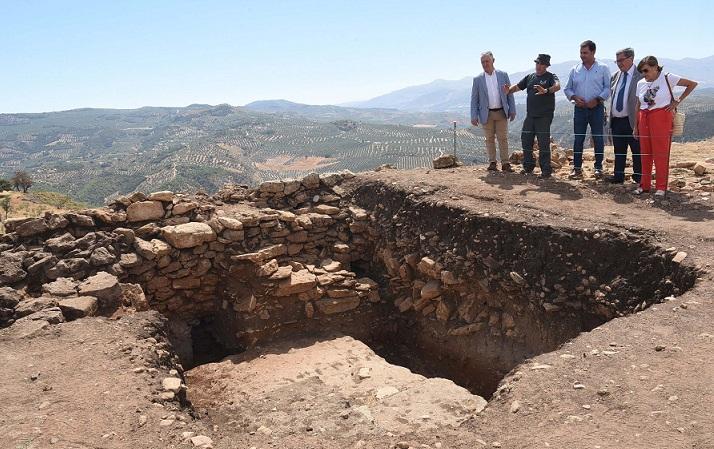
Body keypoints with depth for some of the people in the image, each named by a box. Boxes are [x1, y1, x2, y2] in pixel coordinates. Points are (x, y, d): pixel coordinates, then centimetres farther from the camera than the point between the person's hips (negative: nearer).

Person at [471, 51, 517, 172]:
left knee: (503, 138, 1)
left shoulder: (503, 75, 5)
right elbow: (474, 99, 2)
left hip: (501, 112, 0)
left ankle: (505, 163, 4)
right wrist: (474, 116, -4)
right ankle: (492, 162, 13)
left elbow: (509, 94, 6)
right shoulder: (478, 79, 2)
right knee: (490, 139, 5)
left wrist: (512, 110, 1)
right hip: (487, 114, 0)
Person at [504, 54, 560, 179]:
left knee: (543, 143, -6)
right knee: (526, 140, 9)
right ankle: (528, 166, 23)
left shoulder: (550, 77, -3)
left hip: (544, 116, -6)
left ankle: (546, 170, 0)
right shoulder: (529, 77, 15)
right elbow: (517, 87, 15)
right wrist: (509, 90, -9)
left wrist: (546, 91, -43)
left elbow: (557, 86, -23)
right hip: (530, 116, 6)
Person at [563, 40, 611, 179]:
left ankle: (598, 167, 11)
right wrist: (574, 97, -8)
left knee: (598, 138, 2)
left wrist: (597, 99, -14)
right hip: (580, 109, 2)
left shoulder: (602, 69, 2)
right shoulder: (574, 70, 9)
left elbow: (608, 87, 0)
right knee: (578, 139, 2)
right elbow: (567, 89, 11)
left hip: (597, 108, -2)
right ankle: (577, 168, 8)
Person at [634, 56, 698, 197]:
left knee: (661, 153, -3)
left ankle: (661, 187, 3)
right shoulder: (641, 83, 8)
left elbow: (692, 84, 3)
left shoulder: (667, 78, -4)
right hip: (644, 119, 4)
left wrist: (678, 101, -2)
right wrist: (636, 126, 9)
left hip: (661, 117, -4)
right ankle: (644, 185, 16)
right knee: (645, 153, 7)